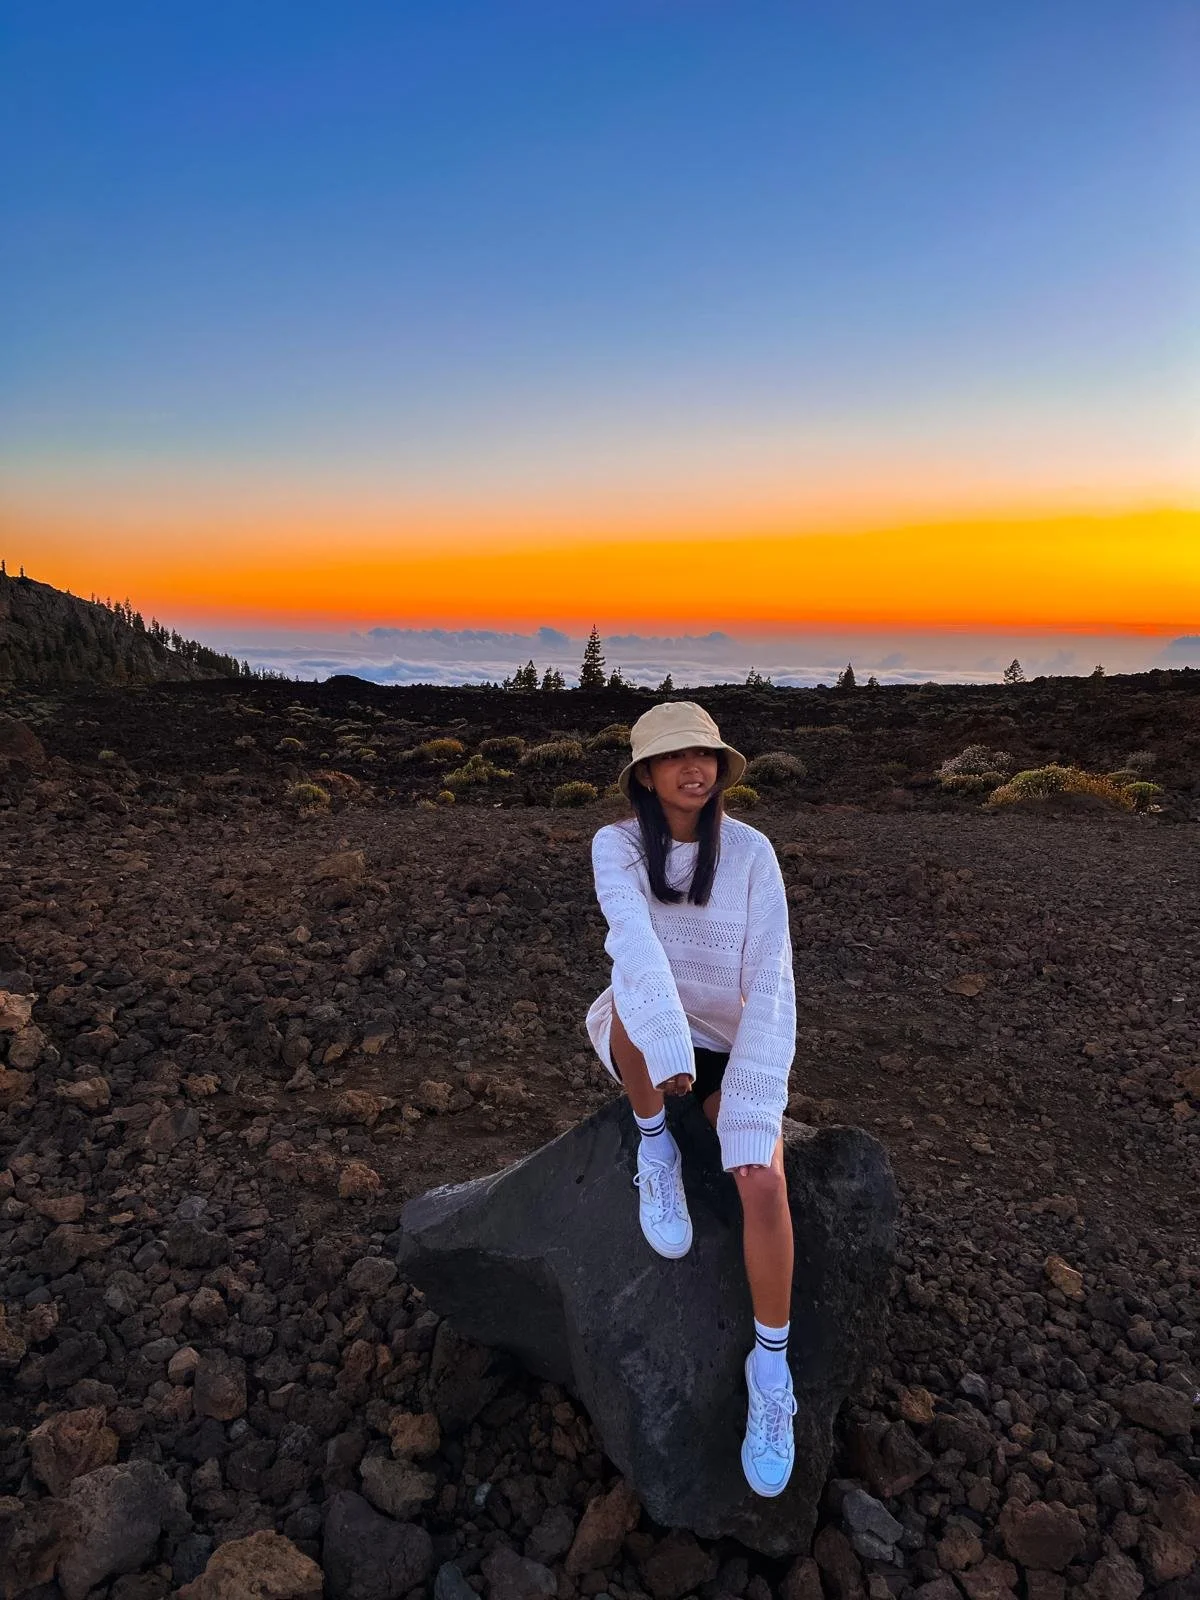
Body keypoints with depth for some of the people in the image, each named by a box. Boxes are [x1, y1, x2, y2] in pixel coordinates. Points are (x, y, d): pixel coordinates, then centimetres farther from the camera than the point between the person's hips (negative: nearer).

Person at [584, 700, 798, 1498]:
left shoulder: (751, 850, -12)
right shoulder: (616, 842, -14)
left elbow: (771, 977, -18)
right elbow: (631, 932, -33)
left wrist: (755, 1103, -27)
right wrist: (666, 1038, -49)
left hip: (726, 1042, 1)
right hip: (641, 1036, 0)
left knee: (764, 1183, -24)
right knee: (630, 1002, -37)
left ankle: (771, 1364, -1)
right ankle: (655, 1143, -9)